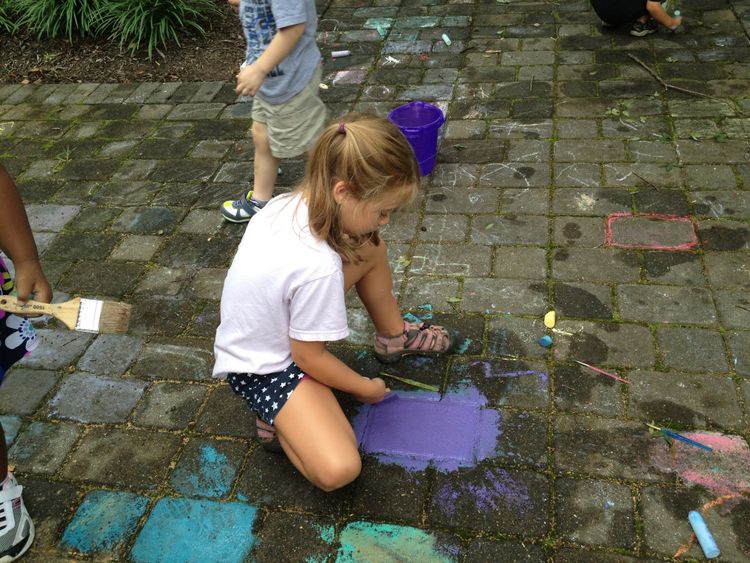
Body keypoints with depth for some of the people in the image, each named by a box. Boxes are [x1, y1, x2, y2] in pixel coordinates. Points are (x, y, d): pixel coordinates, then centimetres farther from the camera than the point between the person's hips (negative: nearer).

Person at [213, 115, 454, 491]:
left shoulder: (290, 203, -16)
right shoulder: (318, 267, -38)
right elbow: (308, 357, -23)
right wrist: (365, 387, -7)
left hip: (277, 323, 9)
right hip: (262, 367, -9)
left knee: (371, 249, 3)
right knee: (339, 470, -25)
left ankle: (394, 337, 24)